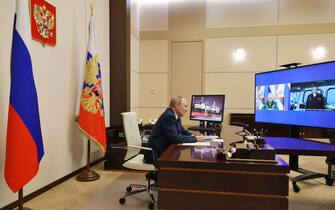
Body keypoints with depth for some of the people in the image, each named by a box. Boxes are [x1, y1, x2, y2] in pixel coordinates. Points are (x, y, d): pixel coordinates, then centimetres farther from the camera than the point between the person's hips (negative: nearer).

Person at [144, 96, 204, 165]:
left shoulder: (176, 116, 7)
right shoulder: (169, 116, -21)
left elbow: (182, 131, 15)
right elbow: (175, 138, -26)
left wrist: (194, 136, -4)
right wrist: (195, 138, -19)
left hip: (164, 150, 8)